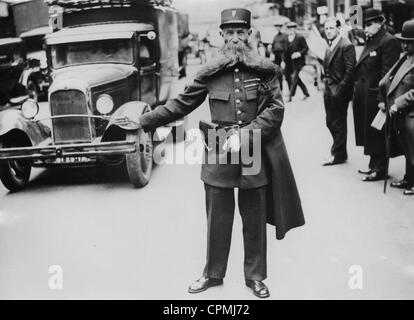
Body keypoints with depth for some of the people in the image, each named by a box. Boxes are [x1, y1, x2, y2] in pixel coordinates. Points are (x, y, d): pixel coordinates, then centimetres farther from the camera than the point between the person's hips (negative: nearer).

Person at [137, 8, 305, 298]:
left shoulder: (265, 70, -2)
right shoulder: (210, 72, 1)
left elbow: (275, 110, -5)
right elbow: (182, 104, 6)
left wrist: (244, 136, -17)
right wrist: (144, 121, 2)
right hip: (218, 154, 1)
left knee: (255, 220, 10)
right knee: (217, 218, 10)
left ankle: (255, 276, 27)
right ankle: (213, 273, 27)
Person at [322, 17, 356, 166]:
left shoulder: (346, 46, -13)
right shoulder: (329, 46, 13)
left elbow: (350, 70, -17)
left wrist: (340, 89, -20)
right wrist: (326, 85, 9)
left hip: (339, 92, -8)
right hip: (329, 91, 8)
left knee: (339, 124, 2)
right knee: (330, 122, 13)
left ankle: (337, 155, 13)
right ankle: (340, 152, 26)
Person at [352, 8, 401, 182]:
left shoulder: (389, 42, -14)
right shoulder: (371, 40, 15)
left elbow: (387, 73, -19)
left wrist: (382, 99, -22)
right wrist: (356, 93, 11)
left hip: (375, 97, -9)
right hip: (364, 96, 9)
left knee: (376, 134, 1)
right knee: (368, 133, 16)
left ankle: (380, 169, 12)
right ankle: (373, 165, 28)